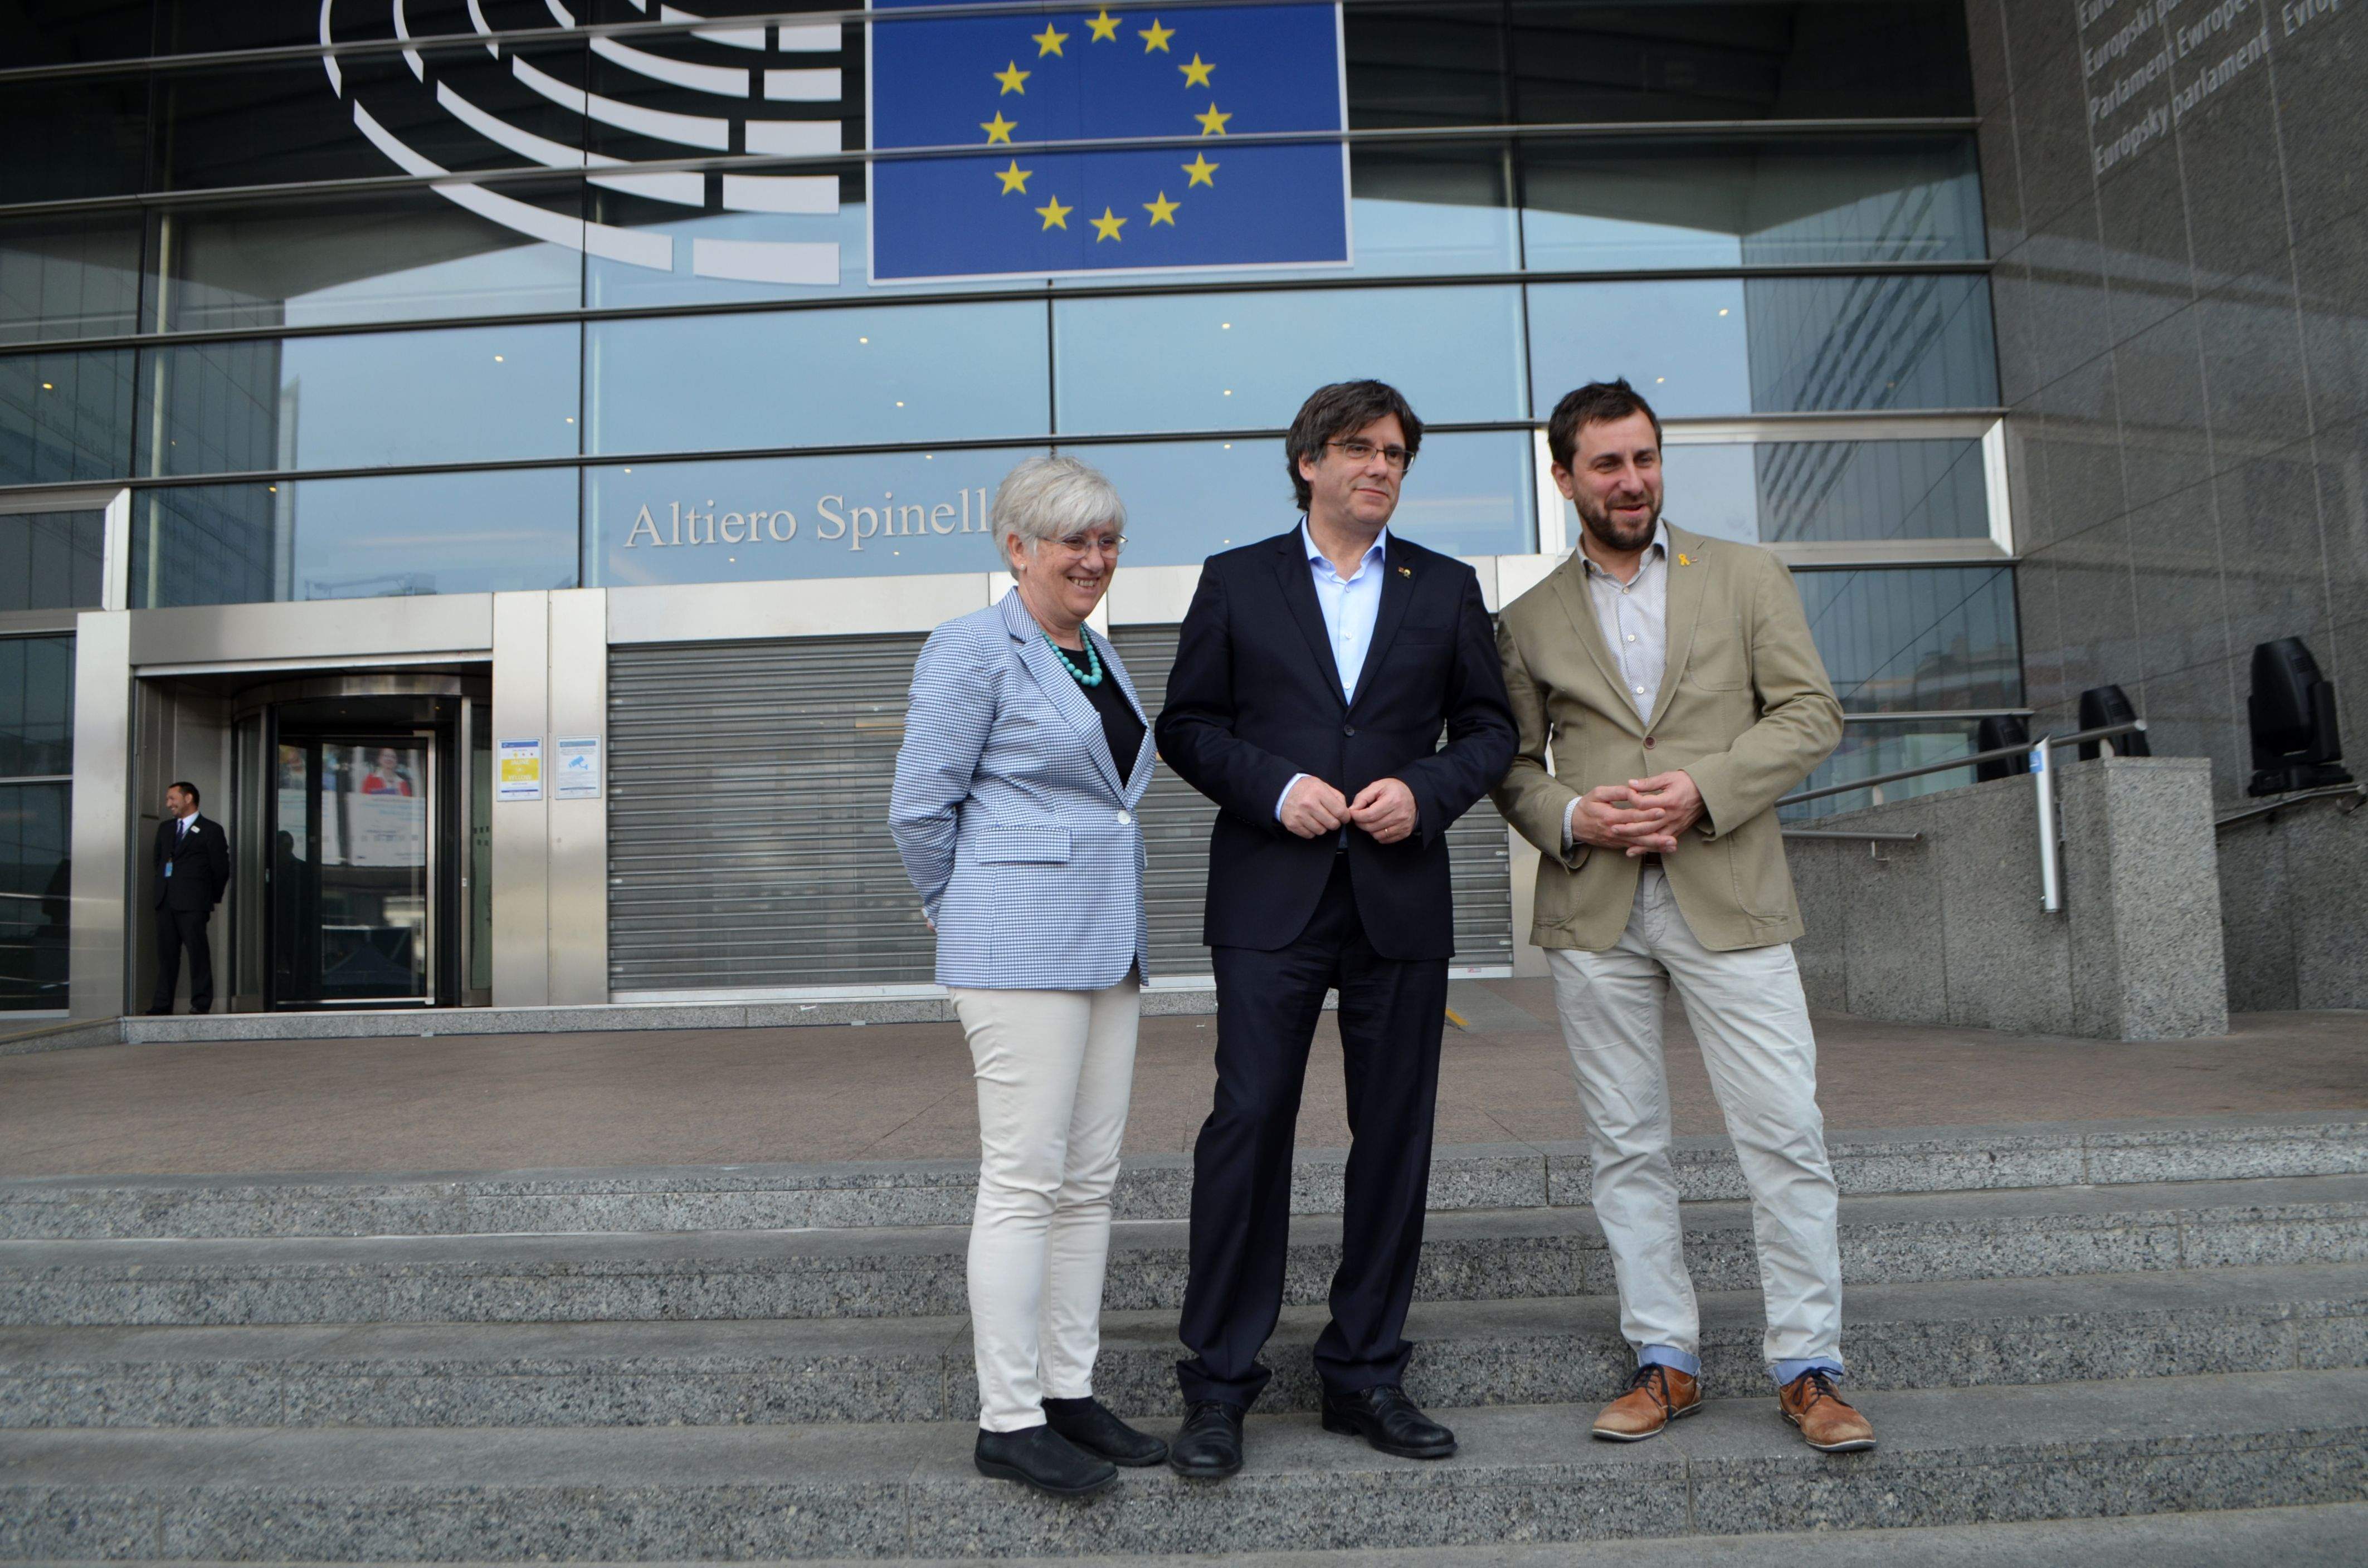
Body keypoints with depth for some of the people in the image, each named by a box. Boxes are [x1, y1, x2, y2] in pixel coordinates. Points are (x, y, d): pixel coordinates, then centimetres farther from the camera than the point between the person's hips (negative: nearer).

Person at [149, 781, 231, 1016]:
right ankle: (162, 1003, 11)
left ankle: (201, 1003, -3)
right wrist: (163, 889, 17)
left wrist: (211, 899, 3)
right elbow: (157, 859, 26)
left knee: (198, 951, -6)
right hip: (165, 901, 6)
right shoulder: (165, 828, 19)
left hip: (193, 902, -6)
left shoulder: (211, 830, -1)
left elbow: (221, 869, 0)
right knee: (166, 952, 7)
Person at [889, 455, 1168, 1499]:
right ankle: (1009, 1422, 4)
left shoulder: (1100, 654, 17)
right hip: (1020, 949, -8)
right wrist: (970, 918, 2)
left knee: (1090, 1181, 10)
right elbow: (919, 809, -8)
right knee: (1025, 1182, -5)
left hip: (1107, 943, 8)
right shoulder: (975, 649, -8)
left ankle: (1069, 1394, 21)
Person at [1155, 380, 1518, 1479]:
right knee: (1248, 1122, -7)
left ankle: (1365, 1377, 20)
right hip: (1271, 898, -2)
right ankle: (1217, 1387, 5)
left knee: (1395, 1137, 6)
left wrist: (1426, 791, -7)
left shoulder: (1446, 589, 13)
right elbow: (1187, 726, 6)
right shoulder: (1236, 582, 8)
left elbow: (1488, 727, 13)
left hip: (1401, 897, 3)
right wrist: (1276, 787, -10)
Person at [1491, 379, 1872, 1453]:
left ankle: (1807, 1366, 12)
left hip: (1728, 899, -1)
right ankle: (1665, 1361, 19)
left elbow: (1811, 715, 1)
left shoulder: (1746, 577, 8)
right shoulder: (1531, 621, 11)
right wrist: (1570, 817, -9)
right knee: (1625, 1146, 6)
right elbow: (1512, 764, 12)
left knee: (1786, 1135, -2)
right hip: (1592, 913, 2)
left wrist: (1702, 788, -12)